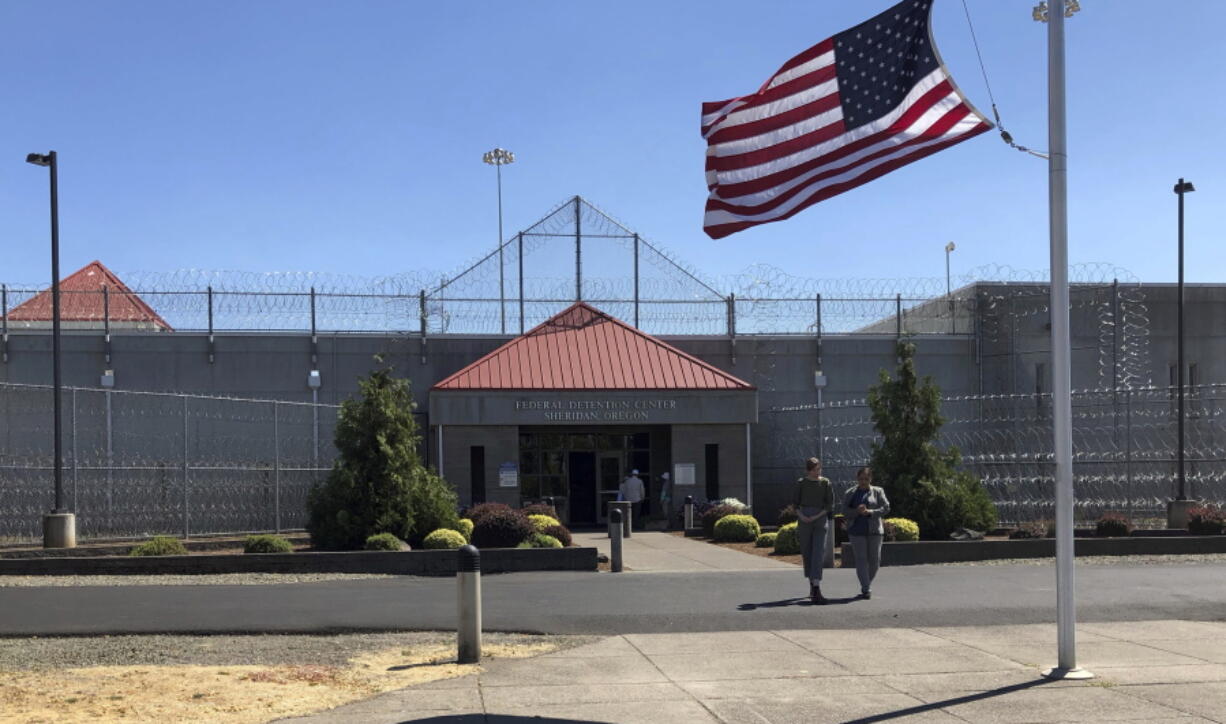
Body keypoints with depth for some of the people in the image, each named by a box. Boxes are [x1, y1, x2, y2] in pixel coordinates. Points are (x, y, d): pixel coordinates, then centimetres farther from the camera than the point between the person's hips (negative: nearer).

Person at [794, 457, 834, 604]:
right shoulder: (801, 483, 5)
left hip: (820, 520, -2)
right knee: (806, 553, 6)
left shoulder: (826, 483, 3)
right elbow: (796, 503, 7)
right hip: (804, 520, 2)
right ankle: (812, 584, 23)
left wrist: (816, 517, -10)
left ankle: (816, 590, -19)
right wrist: (801, 517, -11)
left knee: (818, 554, -11)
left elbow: (830, 504, 1)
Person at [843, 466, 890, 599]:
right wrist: (857, 511, -17)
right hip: (857, 531, -1)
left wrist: (870, 512, -16)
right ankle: (866, 590, -9)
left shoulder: (878, 492, 8)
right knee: (861, 559, -9)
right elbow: (845, 512, 2)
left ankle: (867, 584, 23)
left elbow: (886, 508, -1)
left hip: (874, 530, 1)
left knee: (874, 560, 1)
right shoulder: (850, 494, 10)